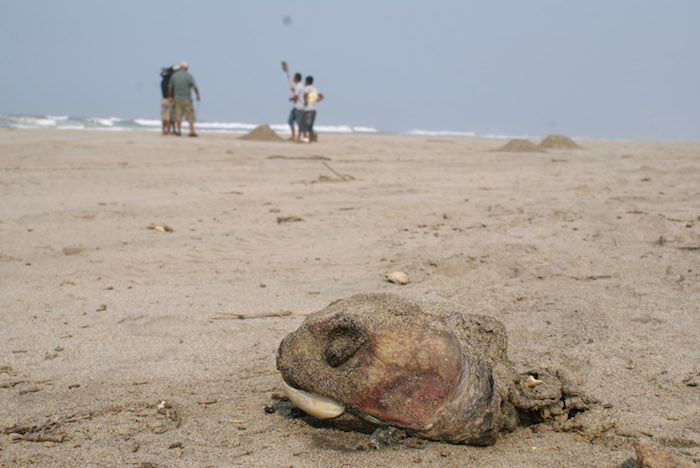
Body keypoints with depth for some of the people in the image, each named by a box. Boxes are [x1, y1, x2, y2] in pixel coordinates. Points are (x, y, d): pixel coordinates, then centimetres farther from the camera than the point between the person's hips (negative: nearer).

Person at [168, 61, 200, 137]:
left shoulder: (174, 75, 2)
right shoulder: (189, 76, -11)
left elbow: (170, 87, 11)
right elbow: (195, 87, -13)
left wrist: (170, 96, 23)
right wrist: (198, 96, 2)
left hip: (177, 99, 4)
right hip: (187, 99, -4)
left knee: (178, 115, 9)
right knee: (190, 116, -1)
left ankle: (179, 131, 9)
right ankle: (192, 131, -6)